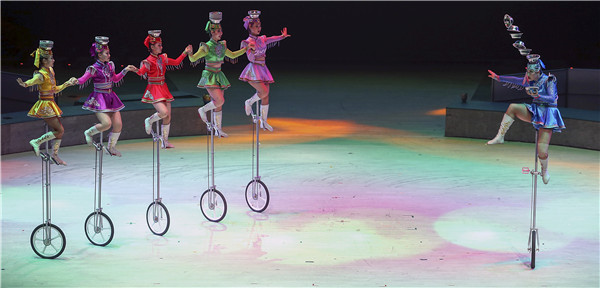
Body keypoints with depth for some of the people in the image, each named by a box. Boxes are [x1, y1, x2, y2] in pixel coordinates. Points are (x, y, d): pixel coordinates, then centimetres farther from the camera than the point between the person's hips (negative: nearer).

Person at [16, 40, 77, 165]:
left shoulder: (50, 71, 10)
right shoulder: (41, 75, -18)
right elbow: (32, 81, -39)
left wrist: (68, 83, 23)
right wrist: (24, 84, -60)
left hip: (51, 104, 9)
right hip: (45, 105, -9)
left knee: (59, 130, 11)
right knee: (59, 131, -7)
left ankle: (55, 155, 21)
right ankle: (36, 142, 1)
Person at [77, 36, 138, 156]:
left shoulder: (110, 65, 7)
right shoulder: (94, 69, -13)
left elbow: (115, 79, 22)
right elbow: (82, 81, -16)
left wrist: (125, 70, 20)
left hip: (110, 97, 7)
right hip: (99, 98, -7)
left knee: (118, 124, 2)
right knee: (107, 123, -22)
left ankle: (111, 147, 24)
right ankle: (89, 133, 8)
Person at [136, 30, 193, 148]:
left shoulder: (162, 58, 8)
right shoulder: (149, 61, -12)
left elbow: (176, 62, 18)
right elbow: (140, 72, -25)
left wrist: (185, 52, 14)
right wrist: (145, 66, -44)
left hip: (163, 89, 7)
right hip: (154, 89, -7)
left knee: (168, 116, 5)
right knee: (164, 112, -23)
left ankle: (165, 141, 15)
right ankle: (149, 121, 9)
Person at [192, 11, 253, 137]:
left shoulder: (222, 45, 6)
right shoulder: (206, 47, -15)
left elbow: (232, 55, 21)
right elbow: (193, 59, -20)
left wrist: (246, 49, 17)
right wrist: (189, 53, -42)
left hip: (218, 76, 7)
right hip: (209, 76, -7)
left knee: (219, 104, 9)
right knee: (220, 100, -19)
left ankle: (218, 129, 17)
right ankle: (202, 110, 8)